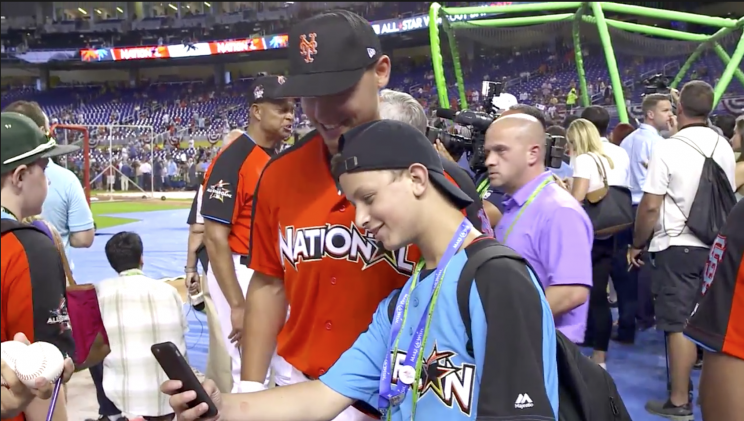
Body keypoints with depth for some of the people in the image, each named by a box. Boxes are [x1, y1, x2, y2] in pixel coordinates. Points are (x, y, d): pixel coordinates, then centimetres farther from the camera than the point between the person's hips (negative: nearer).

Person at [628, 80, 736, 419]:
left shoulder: (667, 148, -14)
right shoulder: (724, 148, 4)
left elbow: (650, 206, -15)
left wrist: (637, 244, -2)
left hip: (677, 246, -6)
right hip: (715, 246, 6)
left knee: (679, 325, -1)